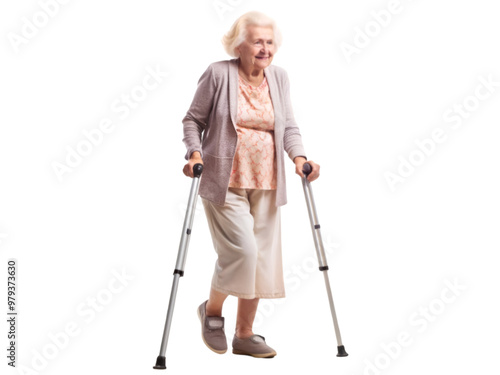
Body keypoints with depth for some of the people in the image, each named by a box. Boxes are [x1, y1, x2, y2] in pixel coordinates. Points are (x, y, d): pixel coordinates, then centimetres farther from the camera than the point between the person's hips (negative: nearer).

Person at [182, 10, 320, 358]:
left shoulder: (279, 77, 8)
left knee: (262, 257, 6)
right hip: (225, 183, -5)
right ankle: (212, 310, 18)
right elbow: (193, 119, 1)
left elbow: (289, 126, 11)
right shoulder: (218, 74, -5)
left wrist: (299, 157, -6)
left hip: (265, 185, 5)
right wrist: (195, 153, -14)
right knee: (242, 249, -14)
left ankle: (245, 335, 23)